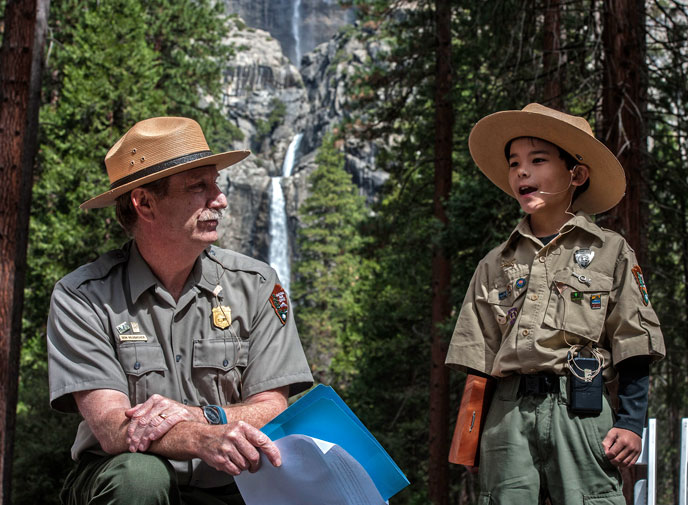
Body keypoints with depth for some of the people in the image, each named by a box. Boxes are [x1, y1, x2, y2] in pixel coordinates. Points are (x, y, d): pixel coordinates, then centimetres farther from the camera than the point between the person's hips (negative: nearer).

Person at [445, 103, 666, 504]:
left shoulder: (610, 251, 8)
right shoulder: (496, 263, 16)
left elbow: (634, 347, 5)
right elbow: (477, 359, 15)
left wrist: (632, 423, -4)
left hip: (580, 410, -3)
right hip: (509, 411, 3)